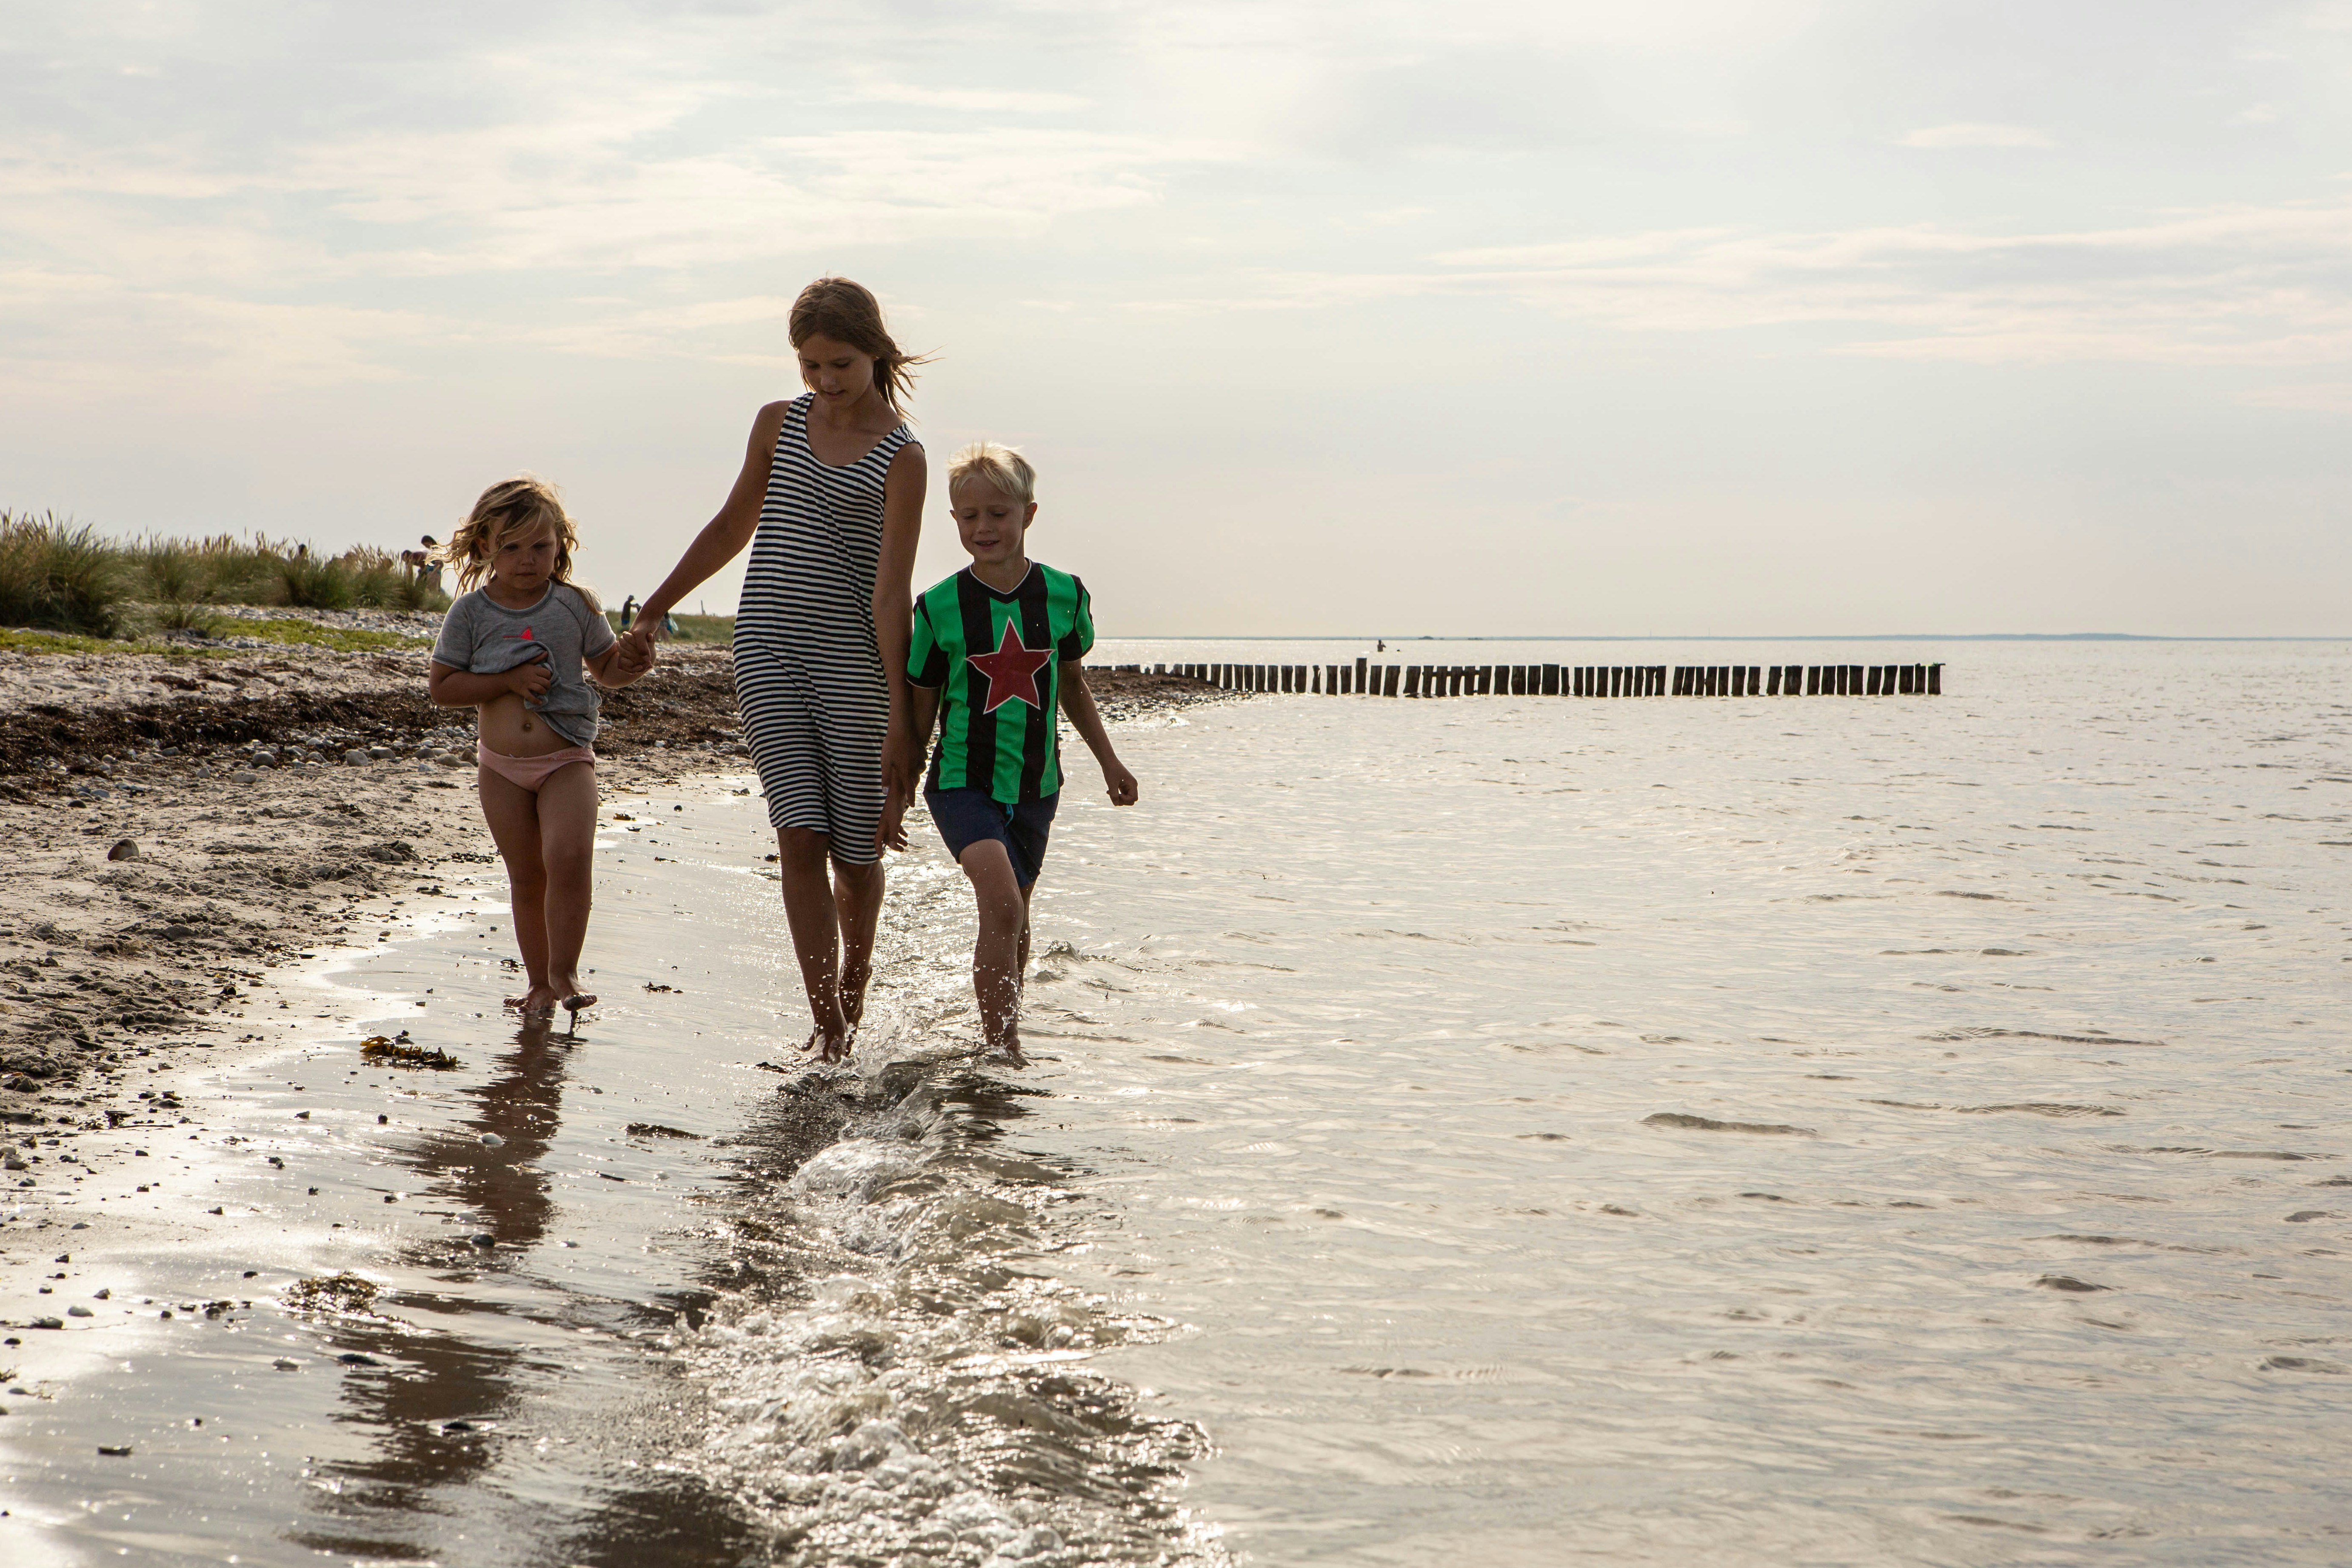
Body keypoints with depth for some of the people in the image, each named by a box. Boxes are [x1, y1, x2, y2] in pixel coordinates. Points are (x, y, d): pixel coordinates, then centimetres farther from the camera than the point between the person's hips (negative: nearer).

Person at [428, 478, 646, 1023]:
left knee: (568, 856, -21)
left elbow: (609, 669, 8)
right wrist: (510, 680, -16)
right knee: (526, 877, 7)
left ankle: (563, 972, -12)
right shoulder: (471, 613, -3)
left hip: (567, 759, -1)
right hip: (503, 767, 1)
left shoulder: (576, 604, -1)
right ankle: (538, 981, 20)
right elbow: (443, 688, -4)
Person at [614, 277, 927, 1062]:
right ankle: (828, 1024, -9)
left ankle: (854, 977, 32)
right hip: (768, 653, 3)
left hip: (853, 661, -3)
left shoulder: (900, 456, -4)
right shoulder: (778, 424, 11)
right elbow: (732, 528, 23)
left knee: (857, 849, 4)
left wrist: (900, 710, -15)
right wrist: (652, 613, 23)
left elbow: (891, 589, -10)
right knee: (800, 837, -10)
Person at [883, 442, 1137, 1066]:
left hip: (1035, 784, 4)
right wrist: (897, 794, 4)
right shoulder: (938, 608, -8)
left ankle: (1000, 1035, 34)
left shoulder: (1063, 594, 0)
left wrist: (1107, 760, 21)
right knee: (1002, 904, -22)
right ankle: (1004, 1050, -20)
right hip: (962, 781, -4)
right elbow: (918, 710, 2)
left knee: (1015, 918, 15)